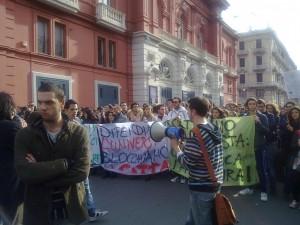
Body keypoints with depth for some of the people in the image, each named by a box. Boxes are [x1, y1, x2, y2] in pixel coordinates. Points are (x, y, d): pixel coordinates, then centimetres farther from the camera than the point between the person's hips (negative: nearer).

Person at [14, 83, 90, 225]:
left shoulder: (78, 132, -8)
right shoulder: (24, 135, -5)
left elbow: (82, 172, -18)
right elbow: (24, 173, -20)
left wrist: (39, 172, -17)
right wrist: (64, 163, -21)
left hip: (71, 209, 0)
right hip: (38, 211, 1)